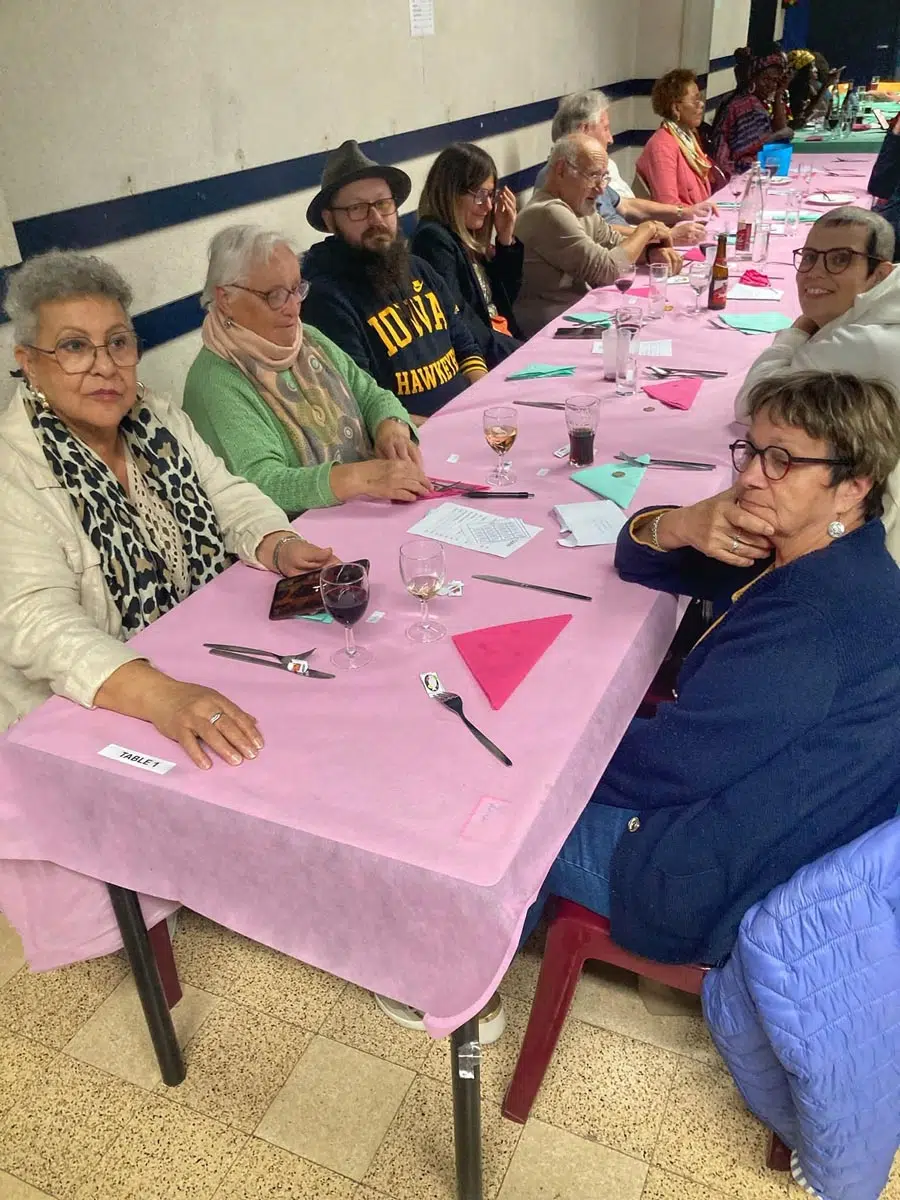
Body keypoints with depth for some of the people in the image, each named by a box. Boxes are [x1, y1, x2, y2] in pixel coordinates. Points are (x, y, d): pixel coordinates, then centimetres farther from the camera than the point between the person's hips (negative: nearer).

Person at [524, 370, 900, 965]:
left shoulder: (820, 613, -31)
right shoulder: (793, 551, -1)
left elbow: (668, 765, -28)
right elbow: (636, 558, 6)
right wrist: (682, 525, -17)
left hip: (707, 883, -9)